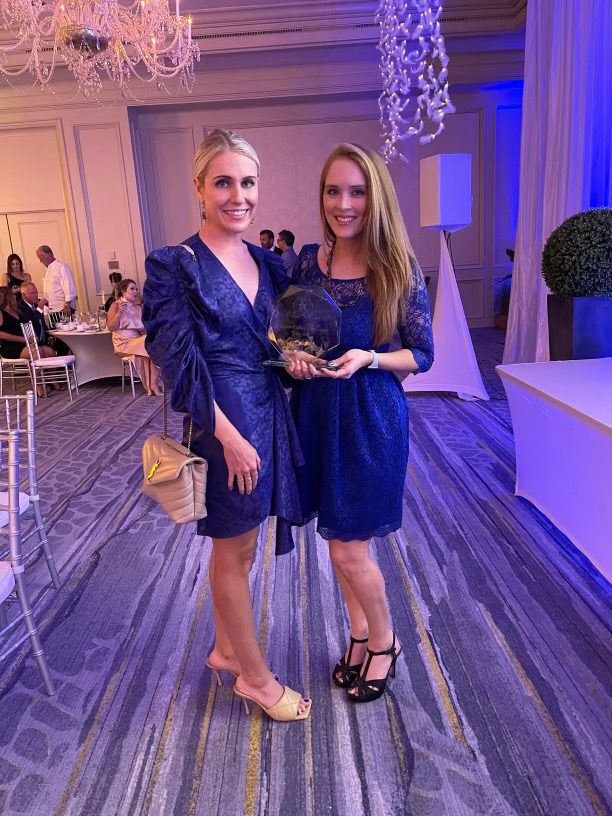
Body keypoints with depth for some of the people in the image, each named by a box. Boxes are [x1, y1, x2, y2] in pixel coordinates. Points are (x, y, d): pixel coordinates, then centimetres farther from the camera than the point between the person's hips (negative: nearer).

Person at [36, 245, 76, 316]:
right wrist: (46, 300, 8)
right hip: (52, 309, 7)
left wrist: (67, 305, -18)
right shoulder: (47, 270, 16)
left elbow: (69, 288, -14)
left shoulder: (62, 267, -8)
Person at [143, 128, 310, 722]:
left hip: (268, 414, 7)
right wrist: (229, 435, -18)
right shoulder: (176, 266, -12)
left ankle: (225, 649, 41)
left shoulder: (264, 261, 8)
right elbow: (180, 365, -15)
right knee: (234, 552, 9)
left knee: (236, 547, 20)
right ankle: (255, 678, 29)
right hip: (223, 422, -7)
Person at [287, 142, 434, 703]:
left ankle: (384, 642, 33)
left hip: (371, 416, -4)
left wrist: (368, 358, -22)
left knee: (349, 549, 2)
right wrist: (294, 357, -10)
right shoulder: (308, 260, 1)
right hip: (316, 411, 5)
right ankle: (360, 631, 42)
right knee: (340, 540, 17)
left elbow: (423, 355, -5)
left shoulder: (399, 270, -10)